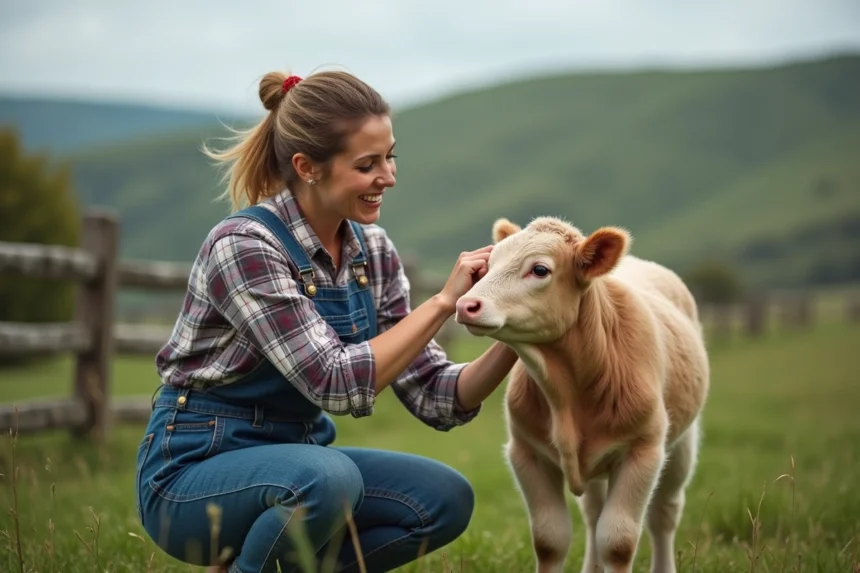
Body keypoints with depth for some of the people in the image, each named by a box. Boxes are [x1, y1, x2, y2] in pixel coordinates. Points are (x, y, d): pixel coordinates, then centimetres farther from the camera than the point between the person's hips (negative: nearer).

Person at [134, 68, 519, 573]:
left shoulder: (372, 250, 1)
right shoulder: (244, 247, -22)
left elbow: (434, 397, -2)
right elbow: (337, 385, -28)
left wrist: (510, 341, -19)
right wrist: (443, 301, -26)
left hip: (293, 459, 8)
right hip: (194, 473, -8)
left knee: (444, 500, -11)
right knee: (328, 478, -35)